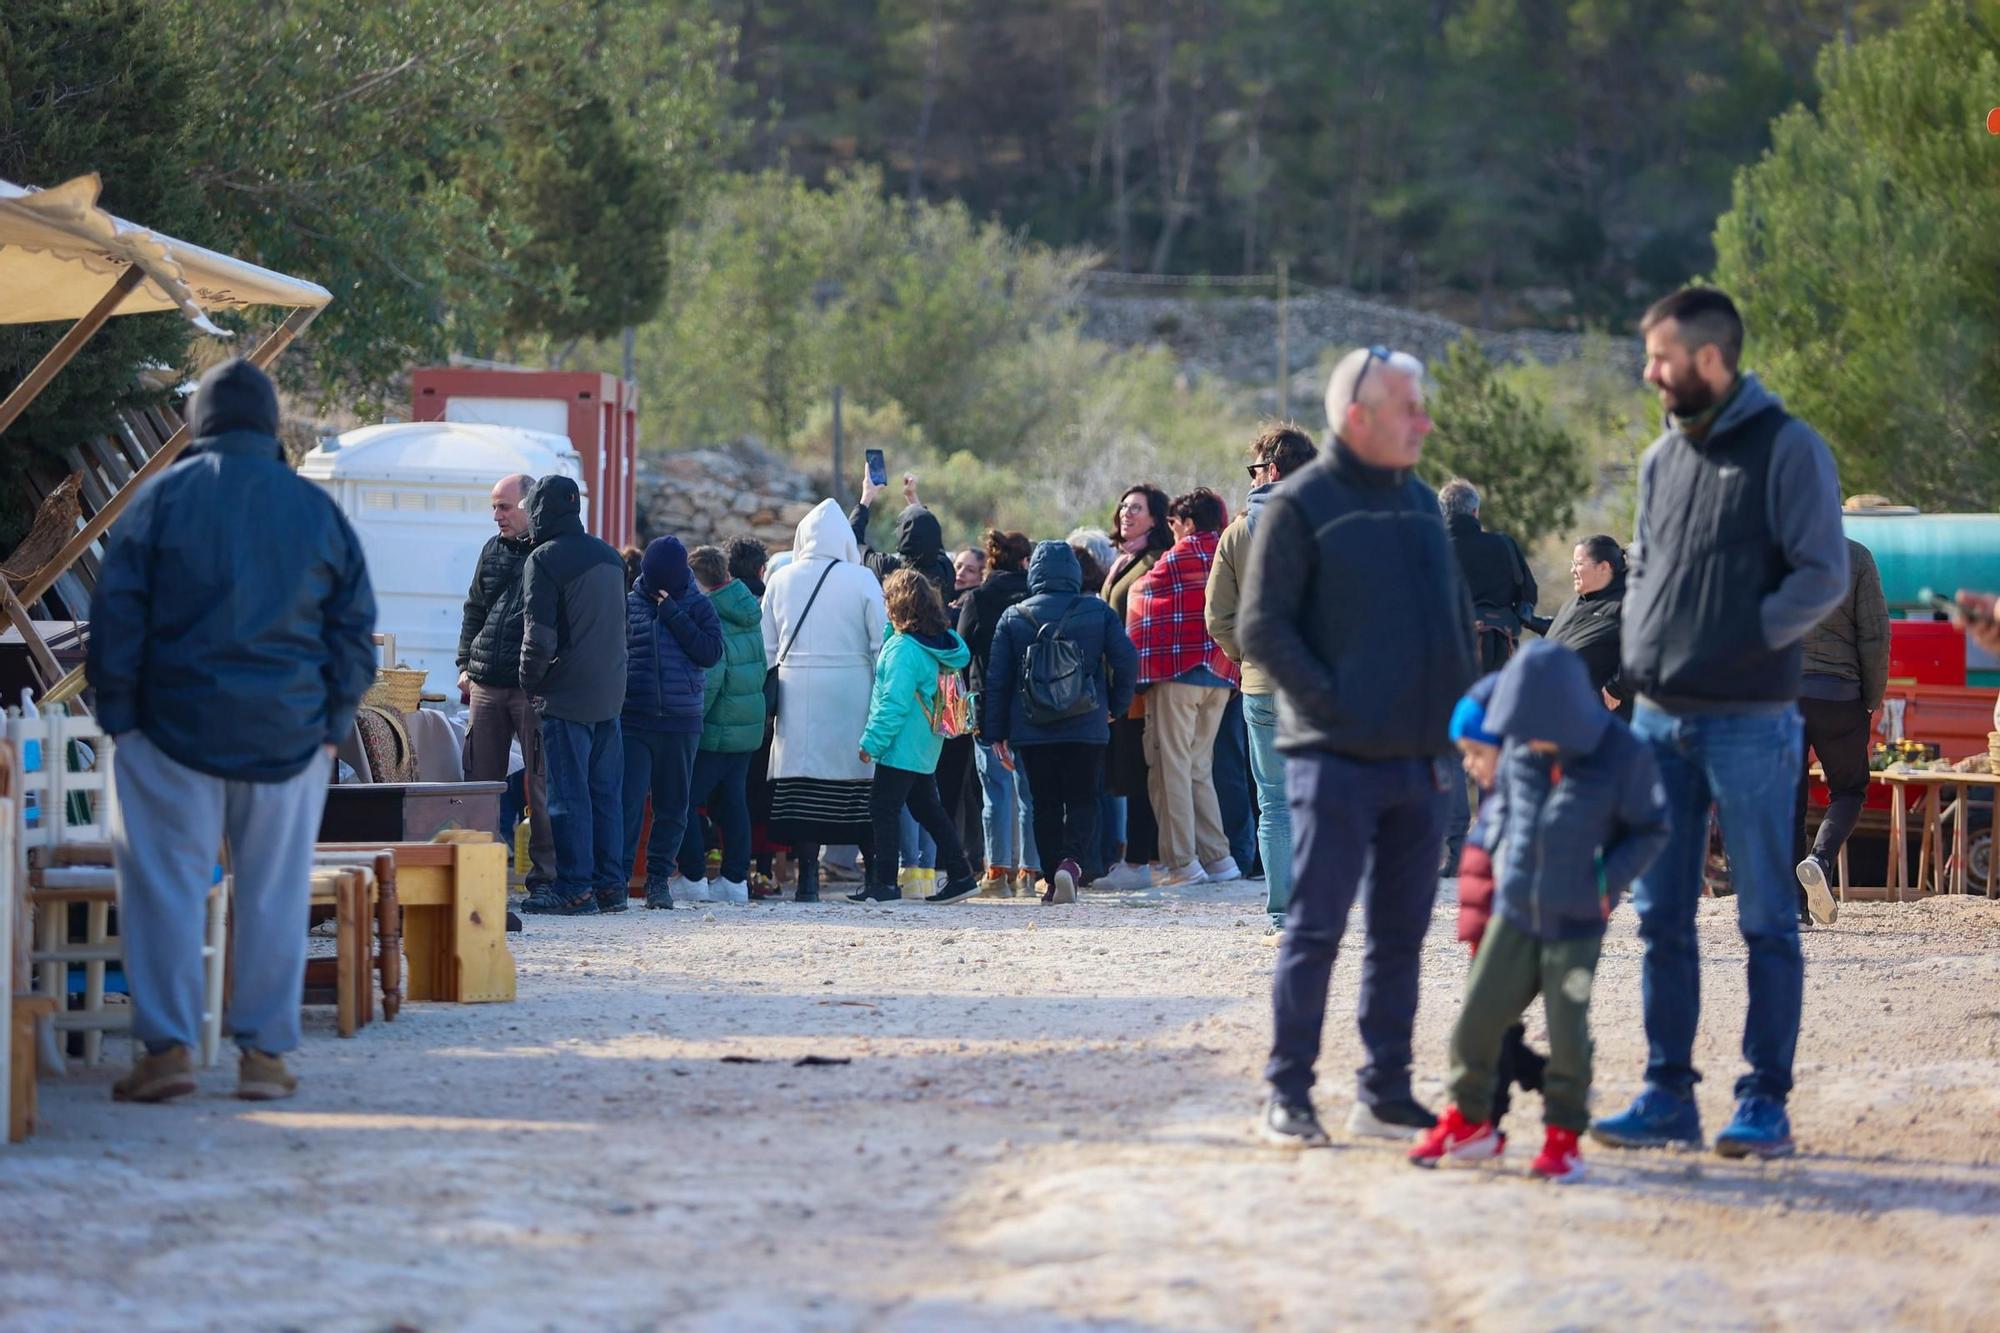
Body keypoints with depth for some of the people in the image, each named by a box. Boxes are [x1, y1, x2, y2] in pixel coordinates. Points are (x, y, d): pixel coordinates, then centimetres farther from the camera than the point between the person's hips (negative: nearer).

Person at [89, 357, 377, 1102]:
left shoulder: (163, 497, -2)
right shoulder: (316, 509, 6)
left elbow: (117, 613, -4)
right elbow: (354, 628, 8)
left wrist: (117, 713, 2)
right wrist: (333, 725, 12)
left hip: (175, 726, -2)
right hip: (289, 734, 2)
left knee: (165, 885, 1)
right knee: (275, 893, 7)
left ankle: (167, 1046, -6)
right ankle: (264, 1052, 6)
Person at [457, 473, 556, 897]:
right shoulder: (493, 550, 16)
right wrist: (466, 663, 14)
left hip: (533, 687, -6)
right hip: (486, 684, 6)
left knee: (540, 781, -3)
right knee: (480, 777, 4)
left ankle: (545, 873, 1)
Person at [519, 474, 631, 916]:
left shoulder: (544, 560, -11)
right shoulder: (609, 556, 13)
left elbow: (539, 634, -15)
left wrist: (530, 682, -2)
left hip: (565, 696, -7)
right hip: (610, 692, 7)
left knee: (568, 794, -5)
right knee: (605, 791, 11)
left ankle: (575, 887, -6)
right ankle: (610, 883, 12)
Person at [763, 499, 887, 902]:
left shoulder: (781, 580, 5)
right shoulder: (862, 580, -3)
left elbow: (766, 649, 8)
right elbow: (881, 645, -2)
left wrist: (770, 694, 16)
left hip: (797, 697, 1)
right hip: (850, 695, -1)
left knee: (801, 785, 1)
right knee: (858, 780, 4)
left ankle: (807, 876, -3)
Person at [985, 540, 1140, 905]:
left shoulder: (1013, 618, 3)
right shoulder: (1099, 613, 1)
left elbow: (997, 679, 3)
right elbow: (1127, 661, -2)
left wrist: (996, 734, 7)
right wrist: (1117, 706, 14)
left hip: (1031, 731, 1)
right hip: (1086, 729, -1)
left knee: (1046, 804, 9)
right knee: (1082, 800, 4)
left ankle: (1054, 881, 4)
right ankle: (1073, 862, -21)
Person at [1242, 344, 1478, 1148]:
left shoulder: (1422, 504, 14)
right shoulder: (1302, 504, -5)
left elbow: (1458, 617, 21)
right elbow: (1260, 627, -9)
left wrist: (1458, 714, 9)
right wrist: (1333, 706, -13)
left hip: (1421, 761, 6)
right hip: (1335, 759, -6)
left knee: (1401, 933, 9)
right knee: (1316, 930, -5)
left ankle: (1385, 1092, 15)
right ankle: (1288, 1093, 1)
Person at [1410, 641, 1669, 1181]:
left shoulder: (1623, 755, -14)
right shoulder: (1520, 748, -2)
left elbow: (1651, 830, -4)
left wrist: (1606, 883, -13)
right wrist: (1506, 861, 11)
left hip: (1577, 923, -4)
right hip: (1514, 913, 4)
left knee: (1566, 1030, -3)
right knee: (1477, 1017, 3)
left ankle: (1563, 1135, 13)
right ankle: (1468, 1120, 20)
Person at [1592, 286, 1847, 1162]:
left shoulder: (1787, 449, -7)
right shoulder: (1663, 458, 13)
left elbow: (1824, 575, -11)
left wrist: (1741, 641, -17)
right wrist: (1638, 648, 6)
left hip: (1748, 721, -7)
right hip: (1659, 719, 7)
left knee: (1766, 919, 0)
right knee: (1661, 917, 8)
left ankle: (1765, 1103, 3)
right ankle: (1669, 1095, 14)